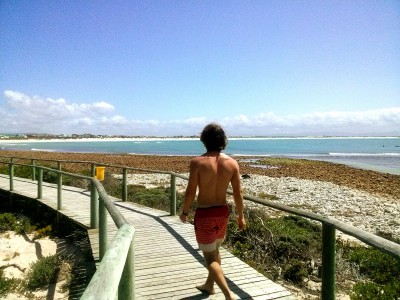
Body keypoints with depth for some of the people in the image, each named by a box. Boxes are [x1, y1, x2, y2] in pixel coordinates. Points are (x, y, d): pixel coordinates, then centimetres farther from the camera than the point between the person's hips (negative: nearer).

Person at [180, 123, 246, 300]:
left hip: (204, 214, -5)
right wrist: (240, 216, 11)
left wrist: (184, 212, 3)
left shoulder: (197, 162, -17)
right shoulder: (232, 163, -7)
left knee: (210, 257, 8)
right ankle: (209, 285, 44)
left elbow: (190, 192, -15)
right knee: (215, 250, 26)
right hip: (222, 212, 5)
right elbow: (238, 193, -2)